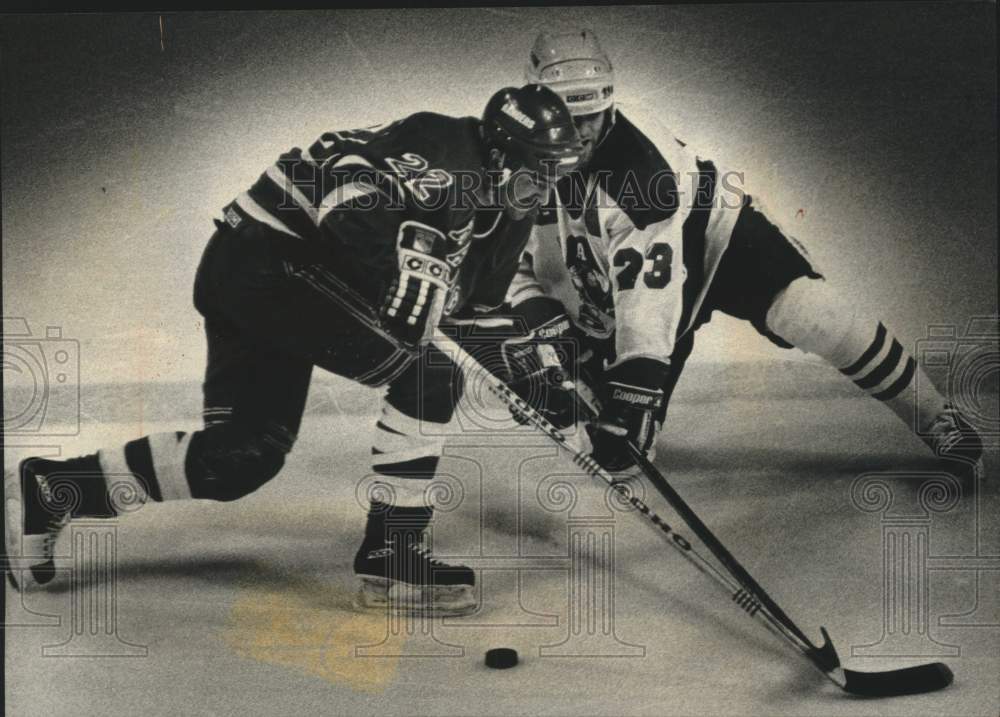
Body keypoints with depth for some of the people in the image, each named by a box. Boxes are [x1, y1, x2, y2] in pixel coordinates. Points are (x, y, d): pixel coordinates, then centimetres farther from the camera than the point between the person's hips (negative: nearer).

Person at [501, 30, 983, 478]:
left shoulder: (638, 154, -34)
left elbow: (649, 279, -39)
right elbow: (519, 270, -5)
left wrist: (639, 375, -43)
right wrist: (545, 328, -24)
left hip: (717, 234, -4)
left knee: (813, 315, -27)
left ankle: (933, 418, -7)